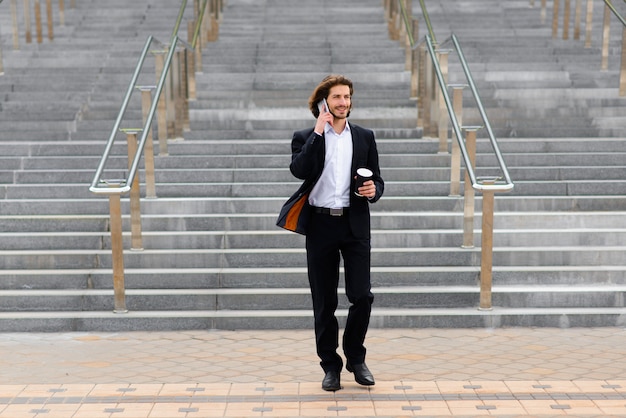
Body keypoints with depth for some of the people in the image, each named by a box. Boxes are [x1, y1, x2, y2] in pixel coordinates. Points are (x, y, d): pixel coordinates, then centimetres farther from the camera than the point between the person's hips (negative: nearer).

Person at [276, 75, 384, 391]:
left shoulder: (364, 137, 11)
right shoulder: (305, 138, 4)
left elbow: (376, 180, 13)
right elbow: (299, 170, -15)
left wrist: (373, 190, -10)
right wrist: (318, 132, -14)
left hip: (355, 224, 1)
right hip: (320, 225, -1)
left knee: (362, 295, -4)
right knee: (324, 301, 5)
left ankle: (355, 358, 17)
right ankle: (330, 365, 17)